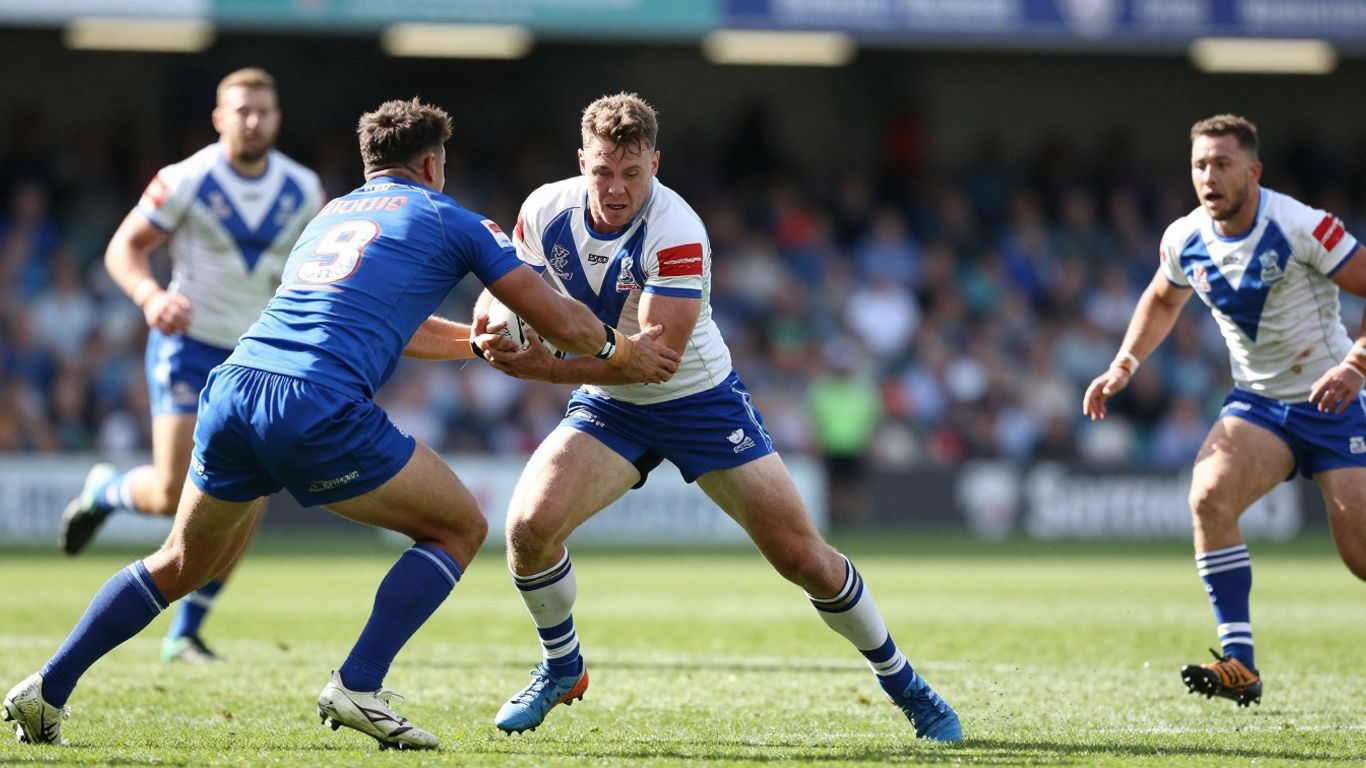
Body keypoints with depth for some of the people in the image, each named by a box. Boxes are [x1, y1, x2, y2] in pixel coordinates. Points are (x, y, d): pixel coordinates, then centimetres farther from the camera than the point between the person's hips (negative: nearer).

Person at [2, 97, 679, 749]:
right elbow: (562, 323, 15)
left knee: (181, 565, 25)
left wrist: (478, 341, 52)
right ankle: (358, 687, -1)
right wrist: (624, 353, 32)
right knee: (459, 528, 11)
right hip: (318, 410, -6)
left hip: (231, 391, 6)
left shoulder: (331, 215, 30)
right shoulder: (451, 222, 13)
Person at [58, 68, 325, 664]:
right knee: (174, 494, -15)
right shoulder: (185, 182, -12)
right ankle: (105, 492, 21)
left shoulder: (302, 189, 0)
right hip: (188, 346, -4)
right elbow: (125, 246, -8)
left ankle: (185, 634, 8)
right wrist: (150, 295, -27)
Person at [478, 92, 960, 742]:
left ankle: (903, 684, 14)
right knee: (529, 524, -20)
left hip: (698, 401, -3)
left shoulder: (678, 233, -29)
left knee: (801, 555, -7)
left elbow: (658, 353, -34)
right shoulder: (545, 212, -13)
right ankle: (562, 668, 7)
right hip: (608, 407, 3)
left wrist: (547, 369, -40)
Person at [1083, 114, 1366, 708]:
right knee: (1208, 497, -23)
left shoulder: (1301, 227, -19)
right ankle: (1240, 665, -21)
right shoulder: (1184, 240, -2)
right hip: (1257, 403, 4)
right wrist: (1124, 364, 8)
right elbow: (1162, 300, 21)